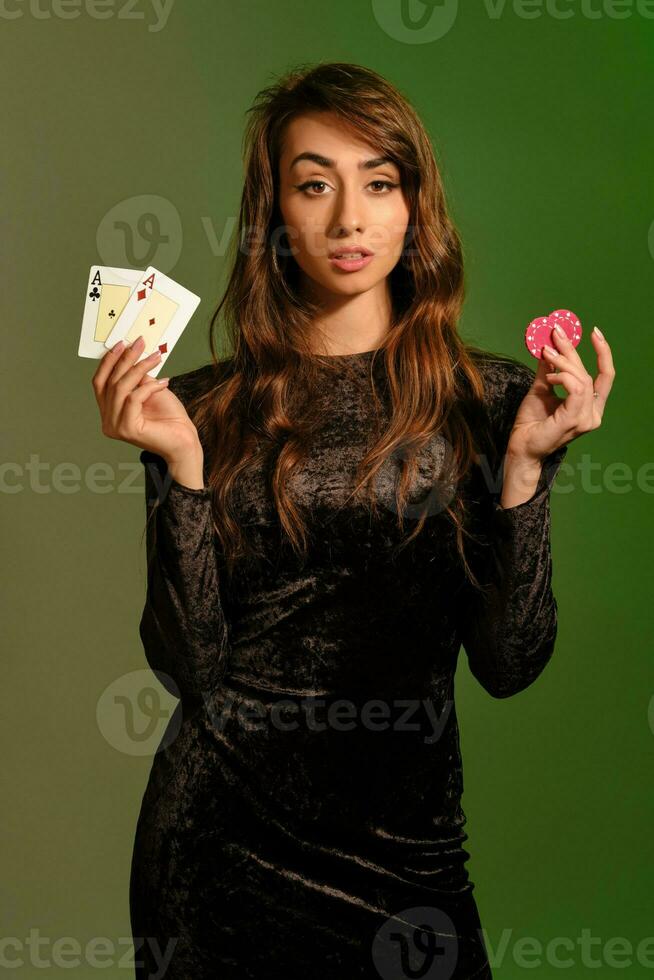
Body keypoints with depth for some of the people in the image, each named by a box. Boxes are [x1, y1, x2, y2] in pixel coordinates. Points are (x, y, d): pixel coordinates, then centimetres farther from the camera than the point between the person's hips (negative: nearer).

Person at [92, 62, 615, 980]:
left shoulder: (491, 399, -3)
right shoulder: (204, 407, -4)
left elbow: (509, 664, -6)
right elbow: (189, 665, -7)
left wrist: (524, 466, -17)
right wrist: (182, 467, -16)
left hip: (404, 835, 1)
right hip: (220, 828, 0)